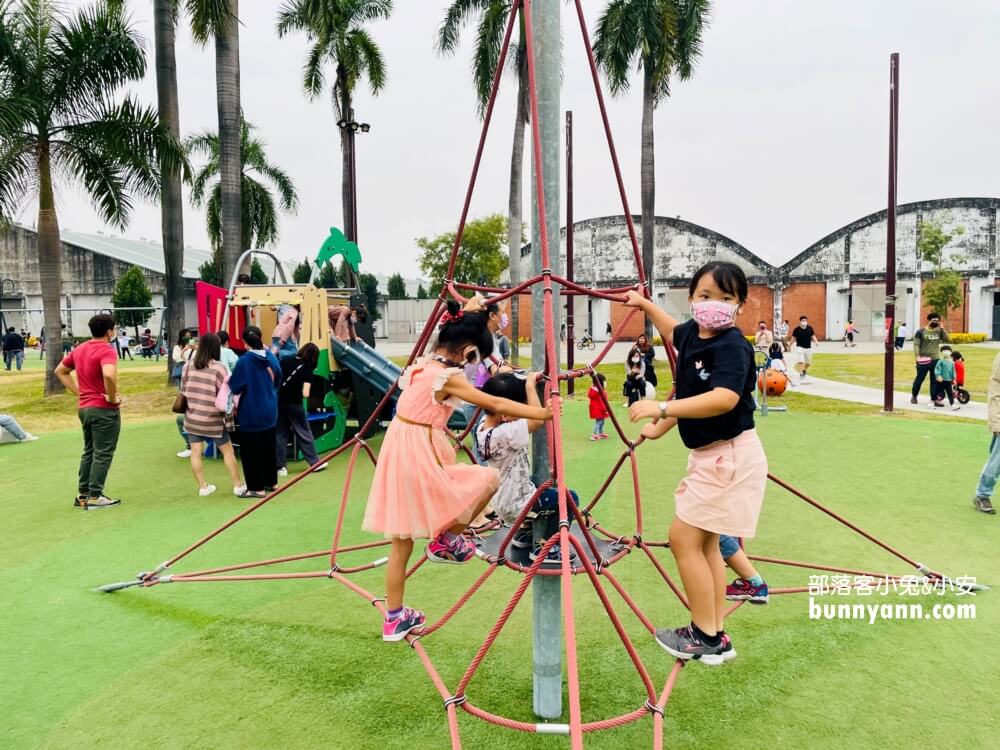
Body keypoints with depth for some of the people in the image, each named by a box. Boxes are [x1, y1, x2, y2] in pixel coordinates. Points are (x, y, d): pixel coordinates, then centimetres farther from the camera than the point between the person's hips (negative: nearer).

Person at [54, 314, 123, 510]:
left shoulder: (79, 349, 10)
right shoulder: (107, 350, -17)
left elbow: (60, 371, 20)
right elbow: (109, 375, -36)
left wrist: (79, 392, 13)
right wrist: (112, 398, -21)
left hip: (84, 408, 8)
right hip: (104, 409, -8)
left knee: (89, 451, 17)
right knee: (103, 453, 1)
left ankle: (82, 494, 22)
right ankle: (94, 497, 5)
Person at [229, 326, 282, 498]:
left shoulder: (244, 361, -18)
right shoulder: (271, 357, -1)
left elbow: (235, 386, -13)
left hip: (251, 412, -6)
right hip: (270, 410, 6)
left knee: (251, 450, 4)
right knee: (268, 446, 18)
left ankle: (257, 487, 8)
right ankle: (271, 482, 27)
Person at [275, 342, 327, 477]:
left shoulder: (285, 360, 1)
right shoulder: (307, 369, -8)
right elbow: (305, 394, -15)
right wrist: (303, 392, 6)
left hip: (278, 401, 3)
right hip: (294, 404, -3)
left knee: (279, 434, 11)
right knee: (304, 433, 10)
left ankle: (281, 466, 11)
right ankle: (315, 462, 18)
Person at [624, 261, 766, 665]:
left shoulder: (733, 346, -21)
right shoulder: (691, 332, 5)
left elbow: (725, 399, -39)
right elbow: (673, 332, 31)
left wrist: (662, 409, -42)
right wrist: (645, 304, 35)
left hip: (730, 455, -10)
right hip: (708, 455, 10)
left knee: (684, 539, -6)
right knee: (705, 542, 14)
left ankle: (706, 638, 7)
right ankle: (716, 635, 24)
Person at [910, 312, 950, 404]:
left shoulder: (939, 331, 8)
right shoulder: (921, 331, -3)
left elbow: (948, 340, -2)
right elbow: (916, 344, -8)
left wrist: (942, 329, -6)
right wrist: (917, 356, -21)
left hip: (936, 359, 4)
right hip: (923, 360, -3)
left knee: (935, 380, 3)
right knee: (919, 378, 4)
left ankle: (934, 398, 8)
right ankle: (914, 395, 21)